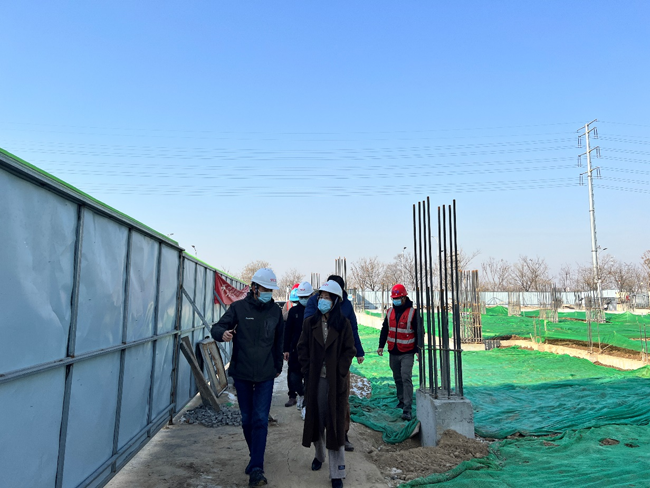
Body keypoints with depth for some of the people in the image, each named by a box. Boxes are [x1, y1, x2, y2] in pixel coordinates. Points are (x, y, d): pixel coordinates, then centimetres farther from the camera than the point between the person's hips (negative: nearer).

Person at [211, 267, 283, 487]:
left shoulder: (275, 311, 2)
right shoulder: (238, 307, -6)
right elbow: (216, 327, -7)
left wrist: (278, 365, 19)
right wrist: (223, 333, -31)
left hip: (265, 375, 0)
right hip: (241, 373, 0)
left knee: (261, 420, -6)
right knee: (247, 419, 12)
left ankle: (256, 468, -3)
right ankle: (255, 456, 32)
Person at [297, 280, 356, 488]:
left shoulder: (343, 324, -3)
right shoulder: (310, 323, 2)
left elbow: (349, 351, -3)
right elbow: (302, 349, 4)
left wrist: (339, 373, -10)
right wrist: (307, 372, -4)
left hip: (336, 380, -2)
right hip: (315, 379, 2)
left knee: (335, 421, 0)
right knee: (316, 417, 13)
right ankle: (319, 454, 38)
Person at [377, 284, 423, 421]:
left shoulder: (412, 313, -9)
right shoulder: (390, 312, 6)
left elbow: (419, 332, -6)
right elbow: (385, 329, 16)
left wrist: (418, 350, -13)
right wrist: (381, 346, 12)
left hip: (407, 353, -5)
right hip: (393, 352, 5)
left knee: (406, 378, -13)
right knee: (397, 378, 15)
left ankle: (407, 409, -12)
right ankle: (402, 401, 32)